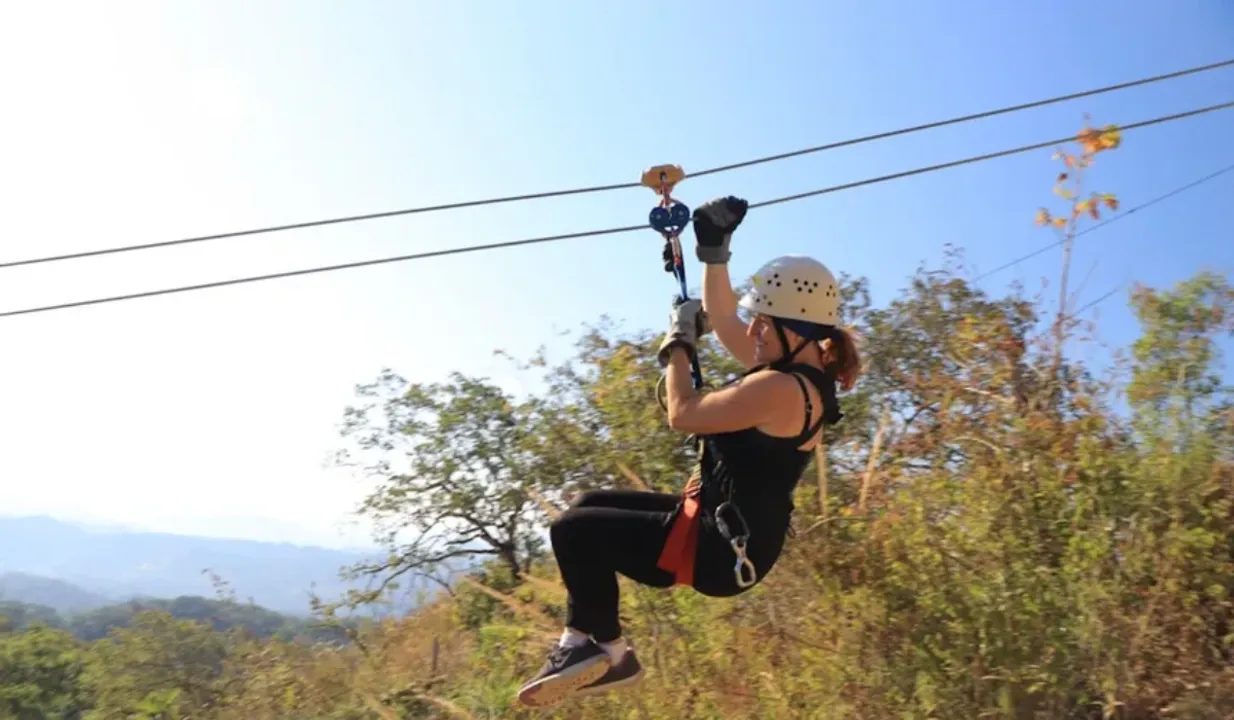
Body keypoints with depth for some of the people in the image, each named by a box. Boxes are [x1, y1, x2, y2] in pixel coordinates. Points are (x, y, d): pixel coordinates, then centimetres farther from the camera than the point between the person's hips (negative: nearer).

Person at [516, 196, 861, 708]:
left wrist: (678, 341, -6)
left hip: (720, 550, -11)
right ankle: (583, 644, 15)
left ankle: (608, 651, 6)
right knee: (588, 507, 16)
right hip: (723, 530, 11)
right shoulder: (794, 372, 7)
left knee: (573, 531, -11)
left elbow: (683, 414, -20)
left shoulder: (783, 389, -25)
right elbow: (722, 321, 19)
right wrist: (714, 249, 14)